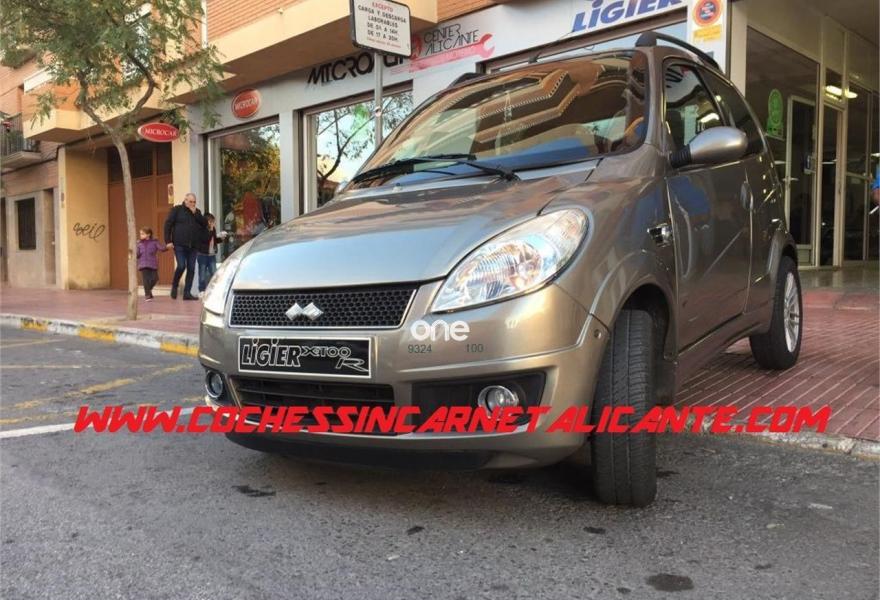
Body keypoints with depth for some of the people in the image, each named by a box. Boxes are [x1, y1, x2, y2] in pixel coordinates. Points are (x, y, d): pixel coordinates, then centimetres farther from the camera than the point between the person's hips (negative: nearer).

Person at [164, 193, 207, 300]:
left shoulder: (197, 212, 16)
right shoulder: (177, 210, 4)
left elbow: (205, 224, 4)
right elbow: (168, 225, 0)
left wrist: (195, 214, -5)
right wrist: (168, 241, -8)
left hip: (193, 246, 4)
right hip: (180, 245, -4)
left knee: (191, 269, 1)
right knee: (181, 266, -13)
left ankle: (187, 293, 7)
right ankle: (174, 286, 12)